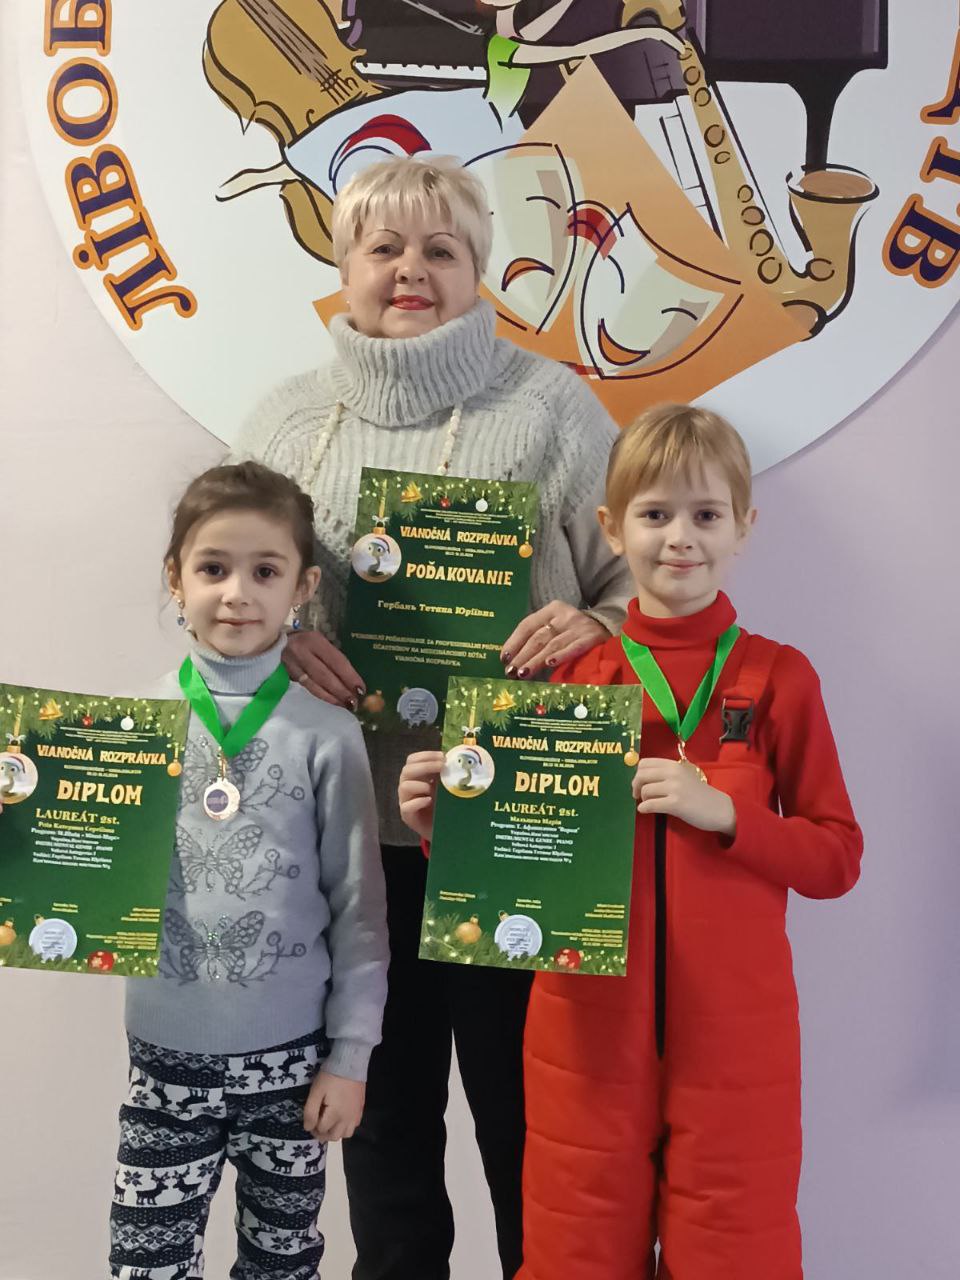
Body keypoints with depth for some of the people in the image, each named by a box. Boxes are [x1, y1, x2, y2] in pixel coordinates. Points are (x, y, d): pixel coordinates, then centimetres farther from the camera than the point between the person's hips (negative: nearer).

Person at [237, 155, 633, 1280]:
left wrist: (596, 628, -18)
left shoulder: (548, 405, 1)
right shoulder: (287, 421, 10)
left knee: (523, 1093, 7)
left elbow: (640, 577, 3)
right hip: (347, 816, 3)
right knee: (383, 1100, 18)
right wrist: (270, 639, -8)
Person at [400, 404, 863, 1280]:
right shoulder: (572, 673, 1)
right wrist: (444, 823, -12)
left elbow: (836, 859, -1)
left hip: (734, 1033, -1)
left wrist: (721, 811, -16)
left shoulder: (778, 677, -2)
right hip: (593, 1026, 1)